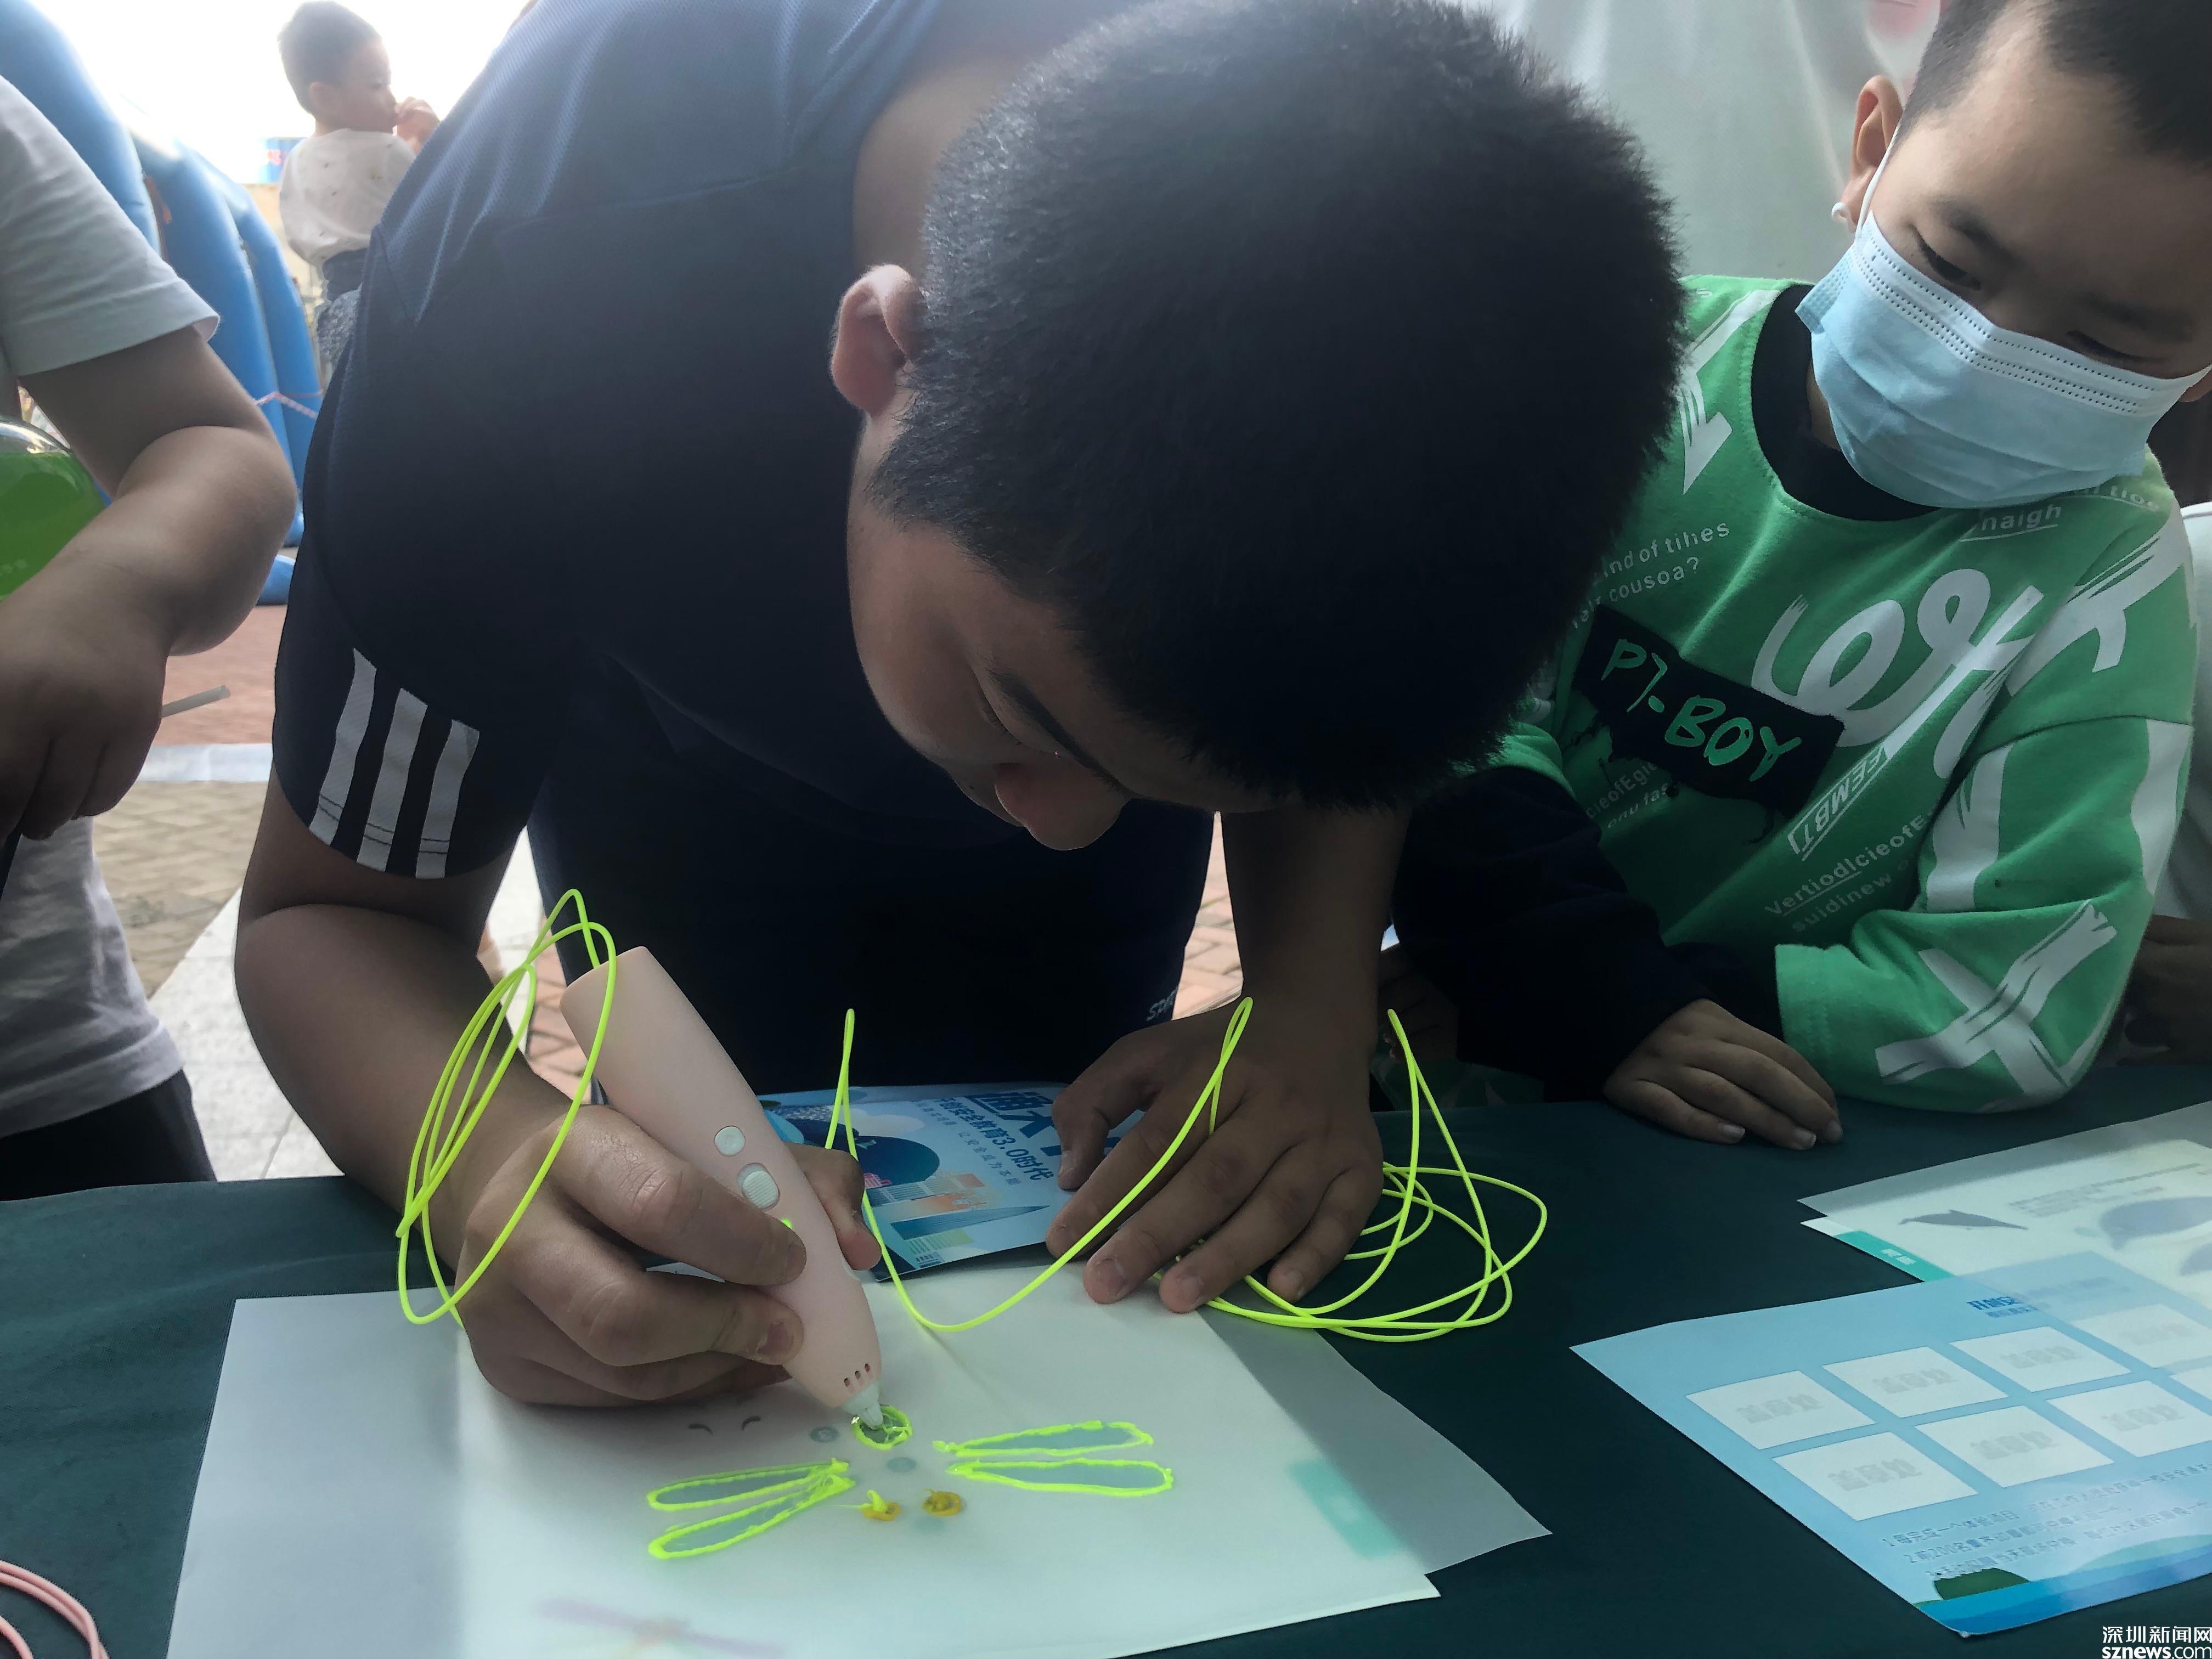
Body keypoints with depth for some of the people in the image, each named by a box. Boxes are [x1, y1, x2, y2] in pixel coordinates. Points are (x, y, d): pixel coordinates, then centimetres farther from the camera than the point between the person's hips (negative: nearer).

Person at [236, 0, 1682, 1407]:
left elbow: (1362, 672, -15)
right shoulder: (536, 271, -41)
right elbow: (336, 906, -28)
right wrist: (495, 1164, -51)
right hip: (692, 797, -1)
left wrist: (1315, 1018, -35)